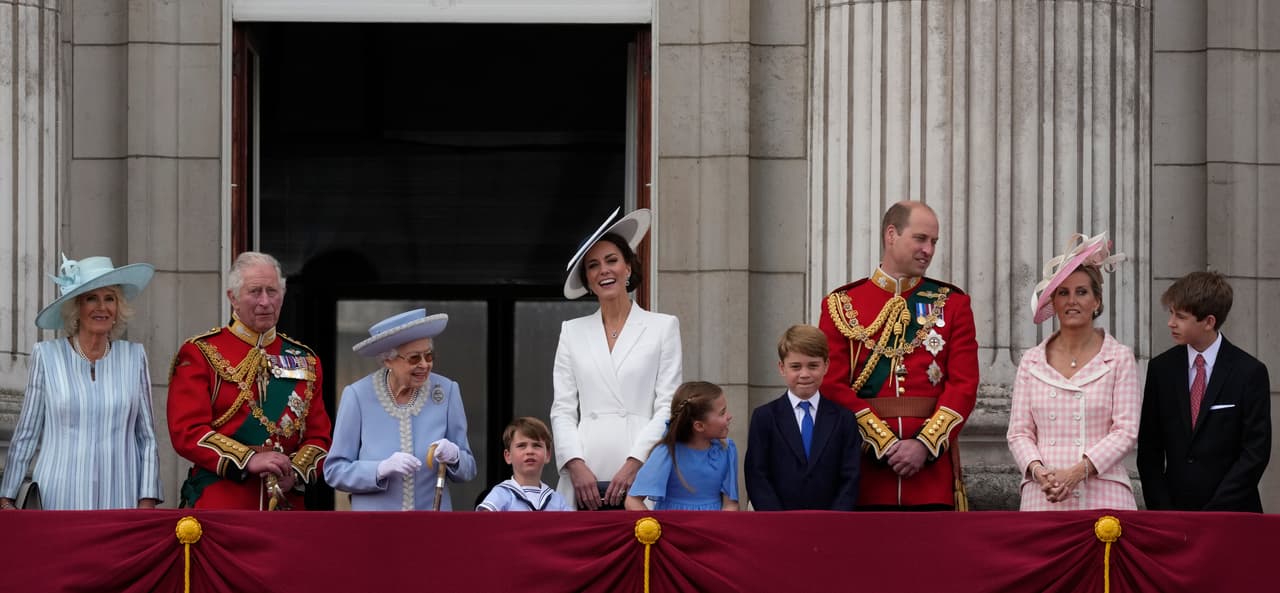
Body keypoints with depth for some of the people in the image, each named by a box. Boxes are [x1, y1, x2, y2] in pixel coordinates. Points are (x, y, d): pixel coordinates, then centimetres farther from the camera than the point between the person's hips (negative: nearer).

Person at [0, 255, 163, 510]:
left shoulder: (134, 357, 8)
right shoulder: (47, 356, 4)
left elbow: (147, 438, 10)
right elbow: (25, 435, 8)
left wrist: (147, 502, 1)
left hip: (120, 499, 1)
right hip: (59, 499, -1)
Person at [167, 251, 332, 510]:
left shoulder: (305, 360, 15)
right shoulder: (200, 354, 2)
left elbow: (318, 436, 13)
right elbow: (187, 431, -8)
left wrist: (296, 472, -8)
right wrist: (248, 460, -19)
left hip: (286, 504, 4)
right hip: (217, 503, -4)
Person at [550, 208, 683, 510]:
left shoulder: (663, 327, 10)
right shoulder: (572, 332, 17)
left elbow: (667, 407, 3)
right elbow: (562, 410, 11)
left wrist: (634, 464, -9)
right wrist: (576, 466, -5)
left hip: (639, 475, -2)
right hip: (585, 477, 2)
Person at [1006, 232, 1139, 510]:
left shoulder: (1119, 358, 6)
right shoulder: (1032, 362, 13)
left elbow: (1126, 432, -1)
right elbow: (1019, 432, 10)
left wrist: (1078, 471, -13)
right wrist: (1038, 470, -10)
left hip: (1102, 497, -2)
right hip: (1042, 497, 2)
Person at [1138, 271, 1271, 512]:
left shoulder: (1250, 373, -4)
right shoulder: (1161, 368, 7)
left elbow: (1256, 453, -6)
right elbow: (1149, 450, 7)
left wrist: (1213, 511, -11)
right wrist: (1162, 511, -4)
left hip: (1230, 511, -3)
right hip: (1173, 511, 3)